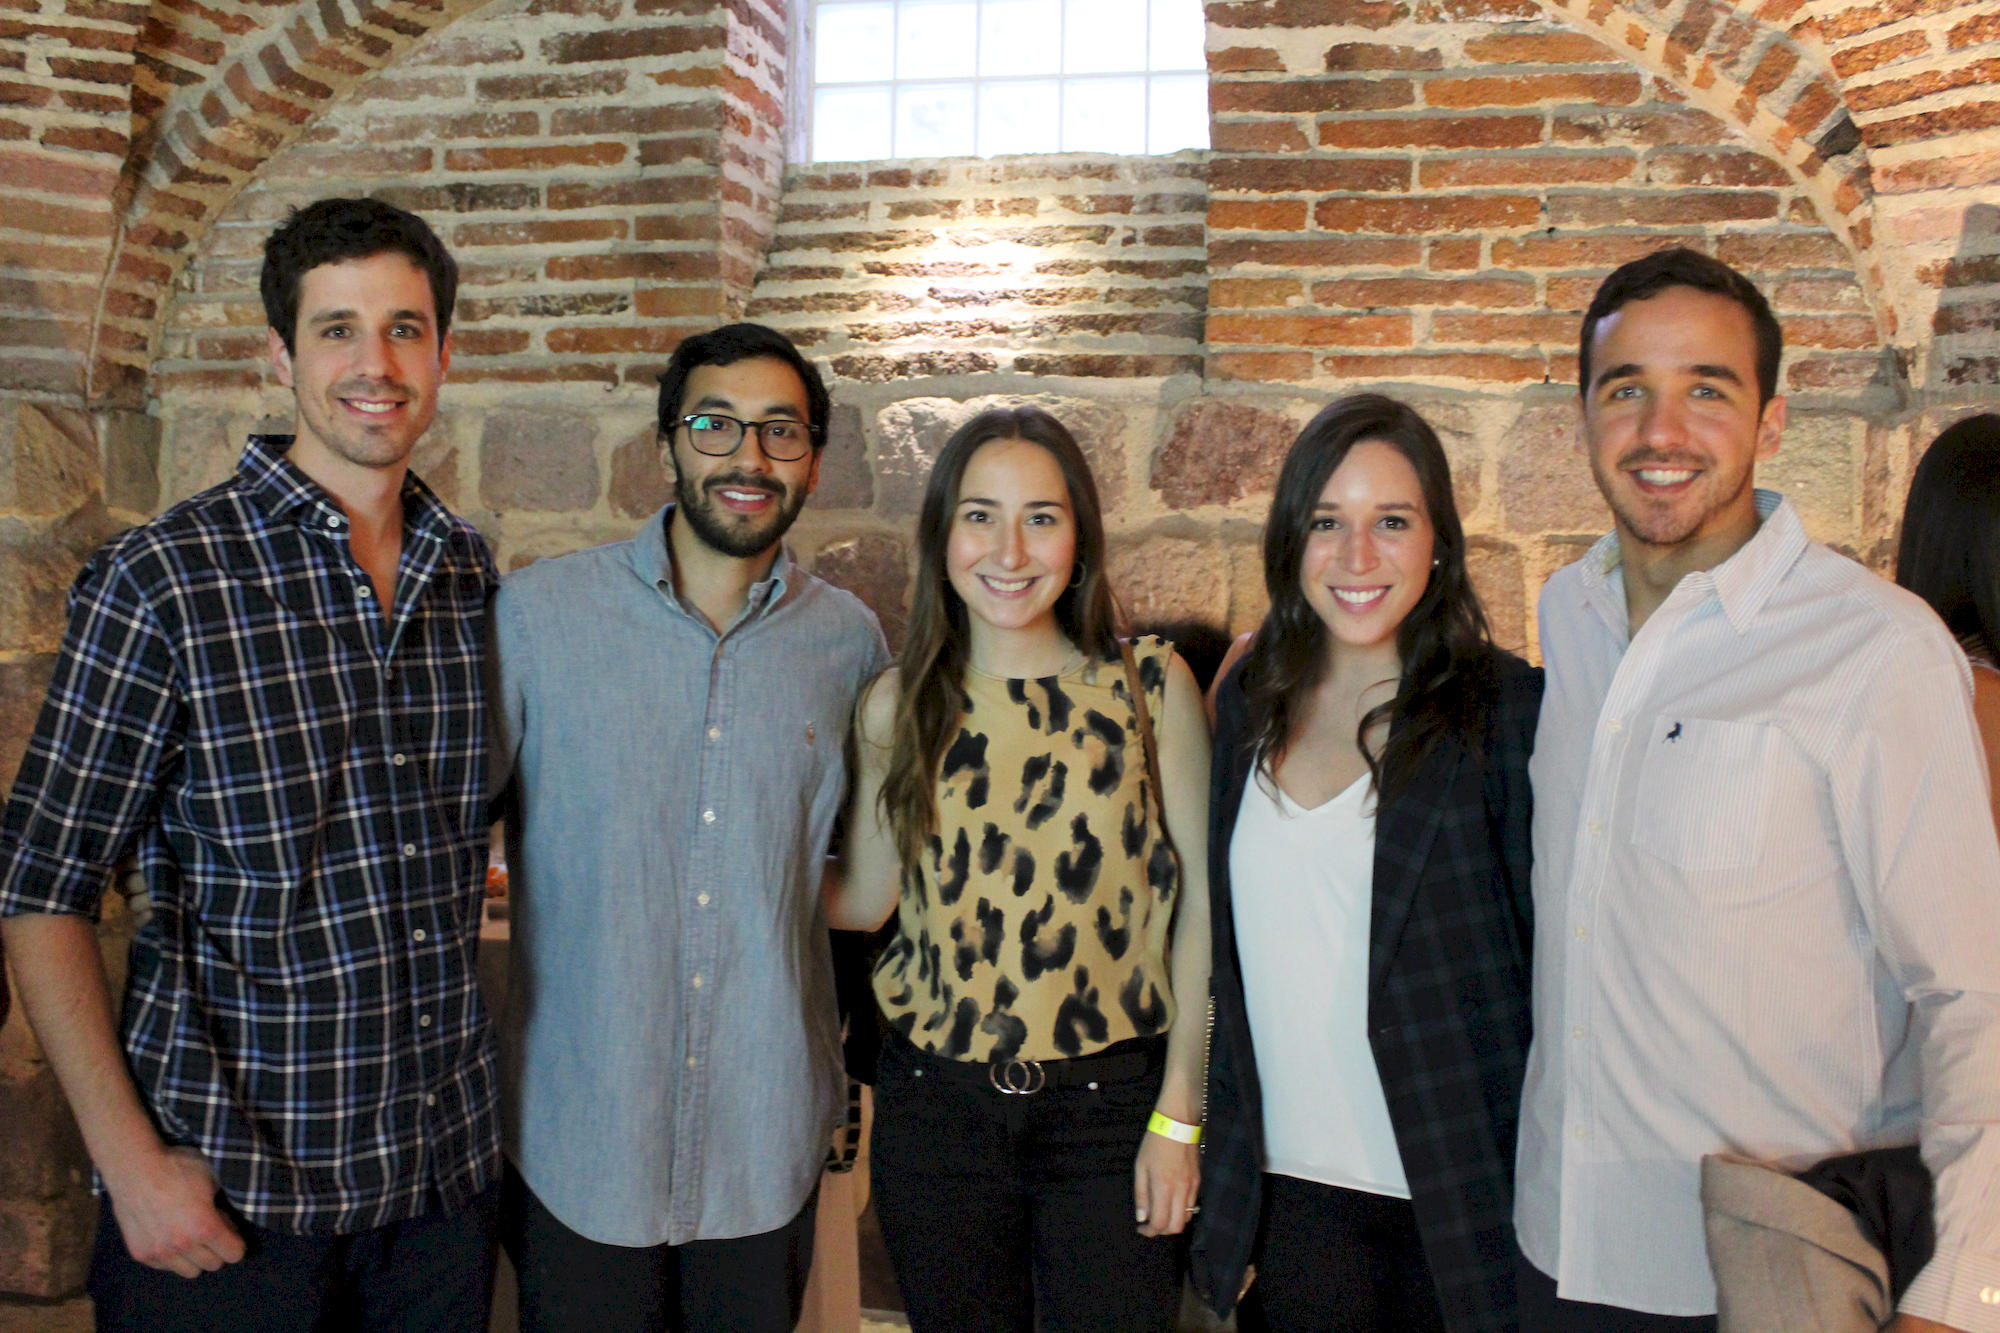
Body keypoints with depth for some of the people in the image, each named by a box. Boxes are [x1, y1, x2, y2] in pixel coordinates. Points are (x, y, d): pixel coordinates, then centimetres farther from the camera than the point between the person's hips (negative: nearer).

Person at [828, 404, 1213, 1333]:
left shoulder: (1152, 688, -6)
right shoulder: (899, 707, 0)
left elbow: (1201, 904, -4)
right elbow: (865, 899, 8)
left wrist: (1178, 1115, -5)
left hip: (1107, 1106, -2)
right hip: (936, 1107, 2)